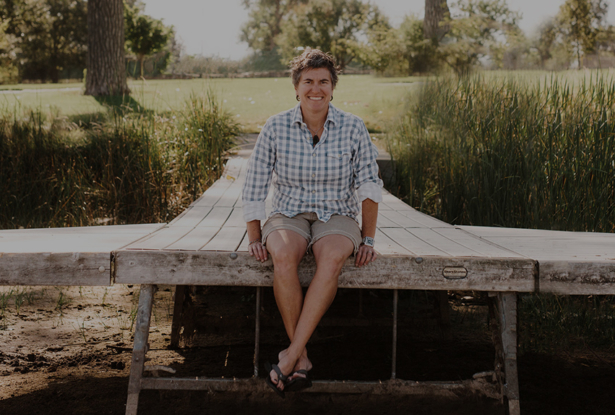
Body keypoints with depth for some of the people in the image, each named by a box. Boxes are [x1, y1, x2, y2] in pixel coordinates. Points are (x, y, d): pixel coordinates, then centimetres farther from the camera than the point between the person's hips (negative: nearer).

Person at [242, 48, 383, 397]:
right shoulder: (276, 127, -2)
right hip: (289, 216, 0)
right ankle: (302, 359, -26)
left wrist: (368, 239, -12)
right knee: (283, 256, -36)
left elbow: (370, 185, -3)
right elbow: (254, 188, 1)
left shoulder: (353, 128, -2)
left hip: (337, 217, 0)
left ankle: (290, 355, -33)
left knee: (332, 258, -37)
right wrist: (255, 238, -7)